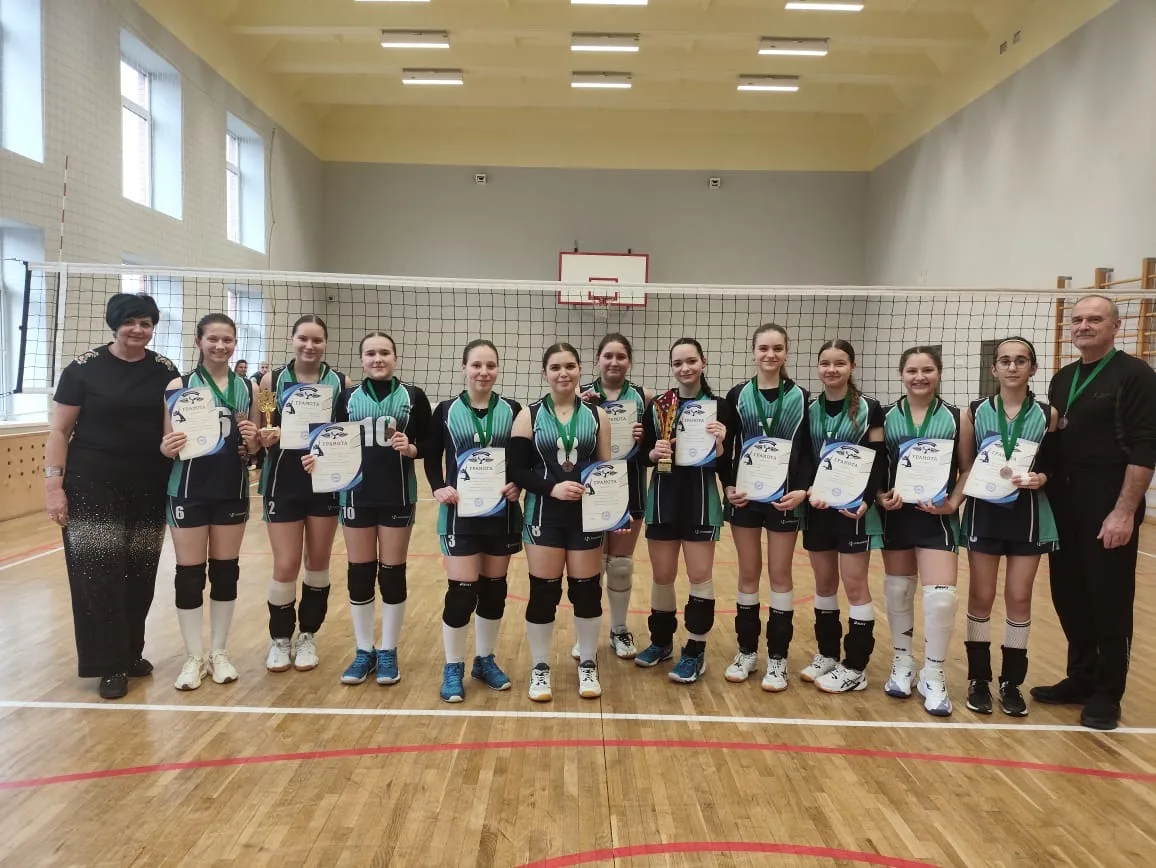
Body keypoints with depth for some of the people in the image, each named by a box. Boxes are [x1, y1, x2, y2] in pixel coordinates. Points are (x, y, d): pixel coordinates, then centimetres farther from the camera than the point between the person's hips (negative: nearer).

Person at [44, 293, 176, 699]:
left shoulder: (165, 371, 4)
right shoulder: (85, 367, -5)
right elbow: (59, 430, -4)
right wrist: (53, 484, -10)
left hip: (148, 489, 3)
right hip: (93, 487, -3)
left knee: (140, 575, 9)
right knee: (98, 575, -2)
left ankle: (131, 655, 26)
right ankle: (110, 666, 10)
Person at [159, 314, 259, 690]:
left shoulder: (247, 387, 4)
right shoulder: (180, 385, -4)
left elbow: (254, 445, 9)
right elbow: (166, 444, -4)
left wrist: (252, 442, -13)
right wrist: (168, 448, -25)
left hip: (232, 490, 3)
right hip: (189, 491, -3)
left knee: (226, 570, 11)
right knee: (190, 573, 4)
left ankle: (219, 652, 24)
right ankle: (193, 656, 18)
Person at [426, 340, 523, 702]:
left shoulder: (512, 410, 2)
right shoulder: (446, 410, 0)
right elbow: (432, 455, 6)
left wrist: (518, 485, -13)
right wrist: (438, 488, -11)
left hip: (502, 513, 2)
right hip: (460, 512, -2)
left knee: (494, 587, 12)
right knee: (461, 590, -4)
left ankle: (485, 660, 29)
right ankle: (453, 668, 13)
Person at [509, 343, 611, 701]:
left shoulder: (597, 415, 4)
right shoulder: (528, 416, -1)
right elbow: (517, 469, -5)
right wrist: (552, 487, -20)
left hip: (586, 515, 1)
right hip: (544, 516, -1)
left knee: (587, 591, 8)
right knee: (543, 593, 4)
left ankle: (588, 666, 25)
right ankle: (540, 669, 21)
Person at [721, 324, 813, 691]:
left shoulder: (800, 397, 0)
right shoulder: (737, 396, 2)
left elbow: (807, 452, 0)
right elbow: (725, 447, 4)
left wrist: (803, 490, -14)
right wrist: (729, 486, -10)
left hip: (785, 495, -1)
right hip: (745, 495, 1)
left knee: (780, 575, 5)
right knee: (748, 573, 9)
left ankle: (777, 658, 15)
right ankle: (747, 651, 21)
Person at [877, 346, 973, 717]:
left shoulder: (957, 417, -1)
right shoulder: (886, 417, 1)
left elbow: (967, 470, 2)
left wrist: (952, 503, -12)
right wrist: (881, 497, -13)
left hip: (937, 519, -2)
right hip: (896, 515, 2)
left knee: (942, 596, -9)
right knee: (897, 590, 13)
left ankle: (933, 676, 9)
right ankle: (902, 663, 31)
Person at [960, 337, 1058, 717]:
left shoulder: (1048, 414, 0)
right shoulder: (975, 412, 0)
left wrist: (1042, 478, -15)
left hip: (1029, 514, 0)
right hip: (985, 512, 0)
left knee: (1019, 598, 5)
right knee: (981, 596, 5)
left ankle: (1012, 682, 20)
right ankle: (979, 678, 18)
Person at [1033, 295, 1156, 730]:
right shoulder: (1062, 379, 14)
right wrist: (1042, 481, 8)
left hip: (1108, 509, -6)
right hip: (1063, 507, 6)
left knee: (1109, 603, 2)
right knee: (1069, 597, 12)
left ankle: (1106, 694, 14)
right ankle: (1080, 679, 26)